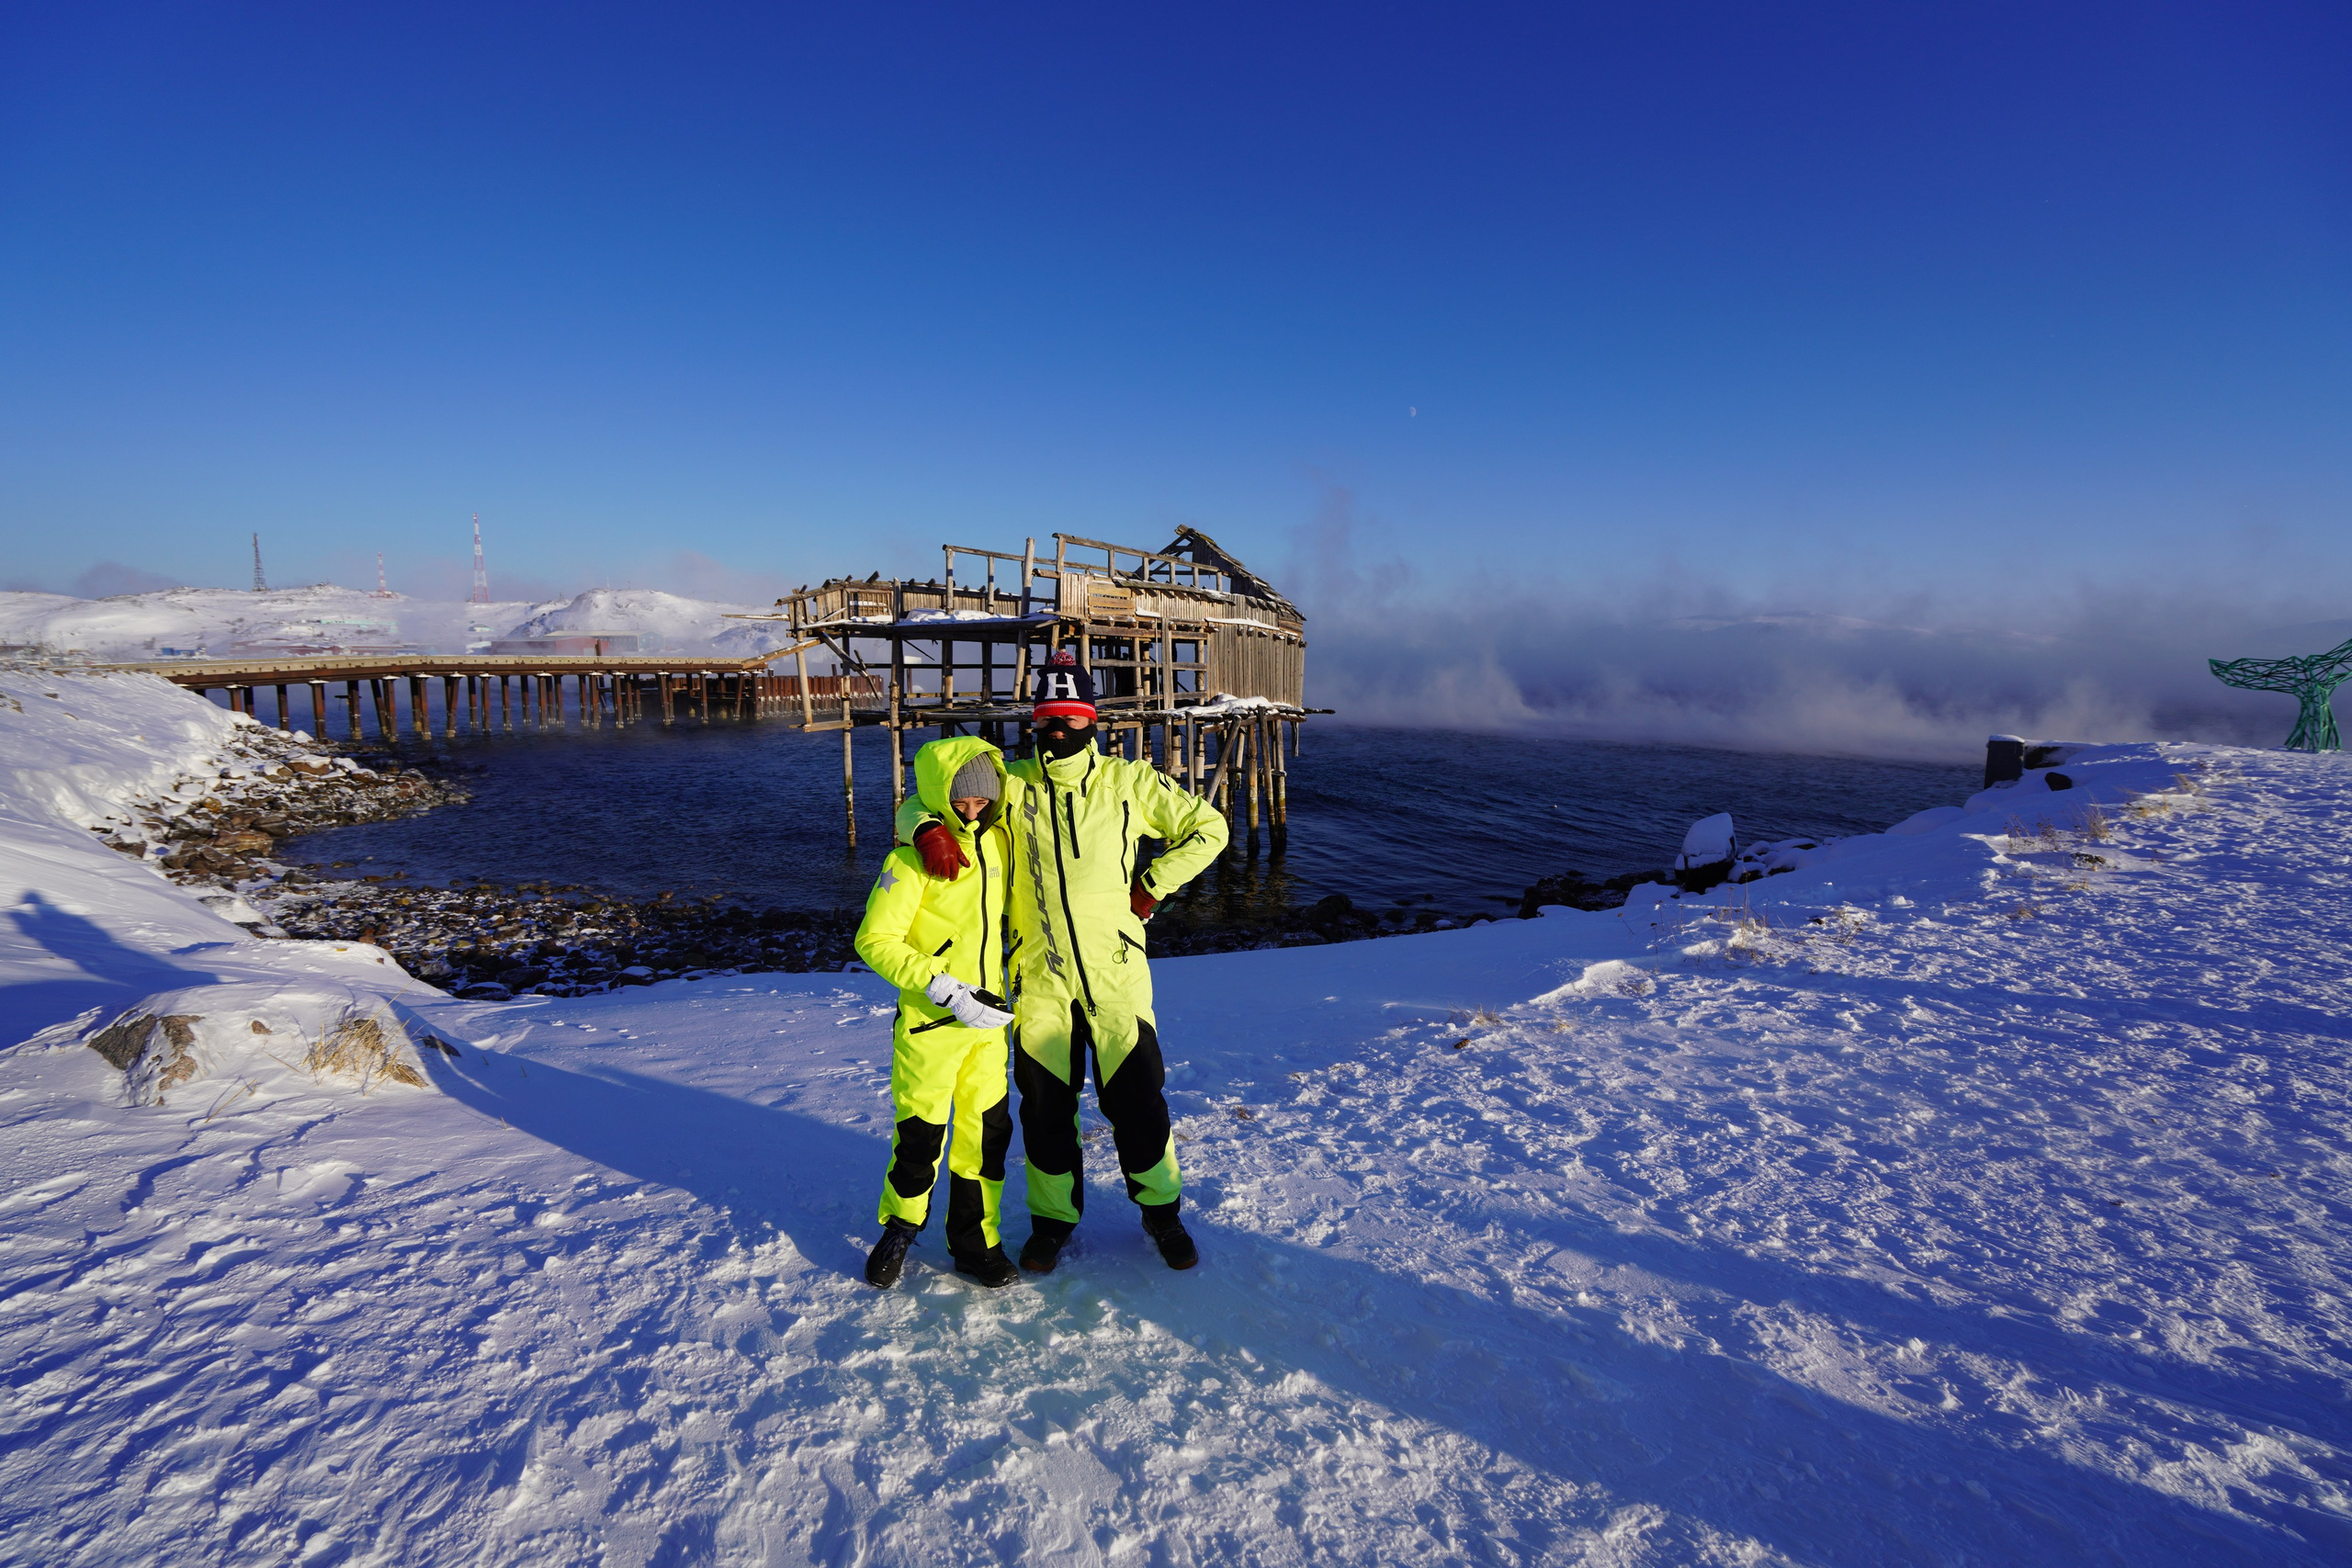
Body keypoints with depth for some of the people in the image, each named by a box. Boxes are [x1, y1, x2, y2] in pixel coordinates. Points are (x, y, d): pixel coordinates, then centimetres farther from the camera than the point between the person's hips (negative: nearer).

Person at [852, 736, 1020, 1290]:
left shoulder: (998, 840, 5)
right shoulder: (912, 858, -15)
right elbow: (874, 940, -16)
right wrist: (941, 988, -23)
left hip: (987, 1016, 5)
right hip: (931, 1020, -5)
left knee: (988, 1129, 9)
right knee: (920, 1134, 6)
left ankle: (975, 1241, 25)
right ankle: (900, 1229, 32)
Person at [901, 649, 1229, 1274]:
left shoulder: (1128, 781, 0)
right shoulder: (1011, 783, 1)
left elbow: (1207, 828, 9)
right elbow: (922, 801, 9)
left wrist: (1151, 885, 3)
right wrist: (929, 828, -15)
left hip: (1116, 972, -1)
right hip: (1040, 975, 1)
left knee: (1136, 1098, 5)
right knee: (1045, 1104, 11)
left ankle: (1162, 1211, 28)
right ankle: (1053, 1218, 32)